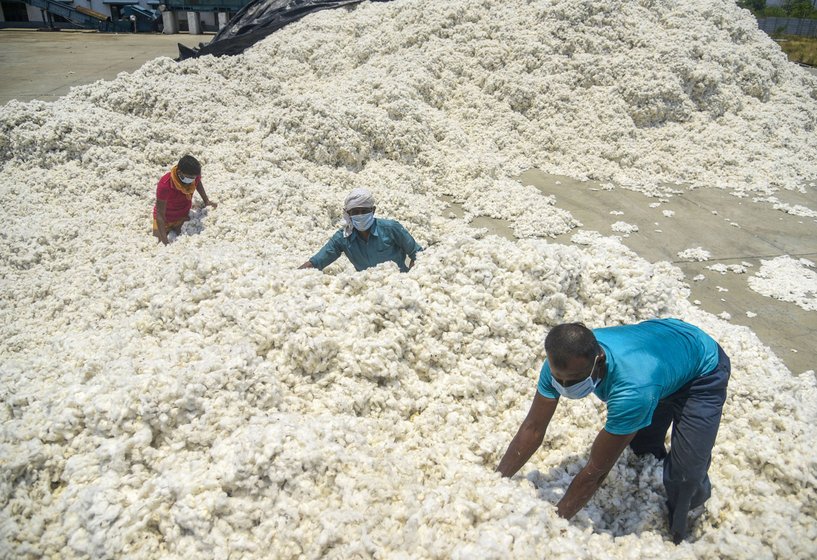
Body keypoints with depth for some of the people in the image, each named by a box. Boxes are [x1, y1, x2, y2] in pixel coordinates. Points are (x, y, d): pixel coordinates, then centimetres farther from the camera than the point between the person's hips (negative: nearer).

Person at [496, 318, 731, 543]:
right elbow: (533, 428, -19)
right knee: (641, 448, 14)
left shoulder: (632, 389, -47)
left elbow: (595, 471, -35)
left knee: (684, 474, -10)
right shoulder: (562, 362, -29)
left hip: (703, 368, -5)